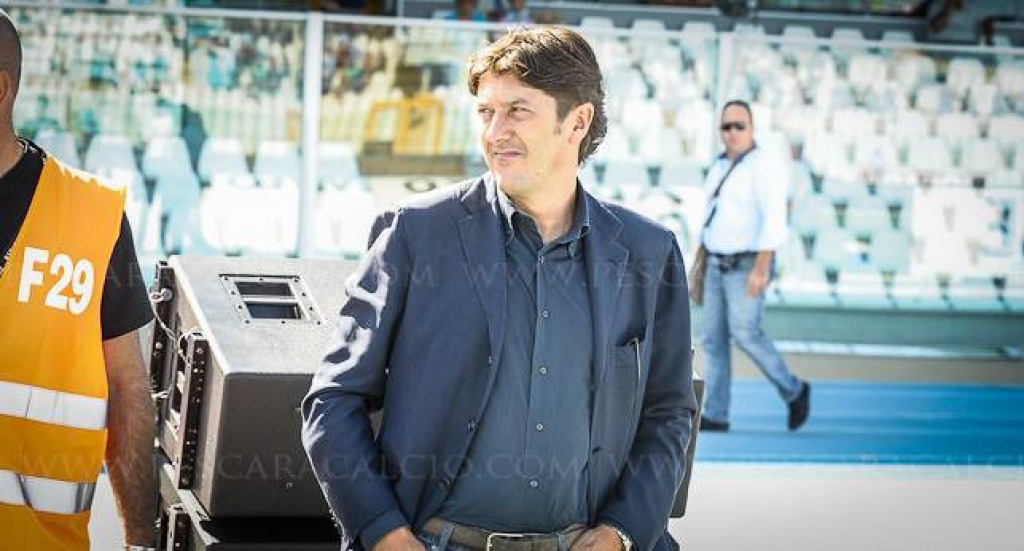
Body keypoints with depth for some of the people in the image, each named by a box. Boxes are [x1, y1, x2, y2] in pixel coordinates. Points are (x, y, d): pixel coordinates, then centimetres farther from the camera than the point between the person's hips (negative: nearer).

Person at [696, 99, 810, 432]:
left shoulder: (763, 167, -14)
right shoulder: (720, 168, 12)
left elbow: (774, 221, -22)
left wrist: (761, 269, -28)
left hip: (749, 266, -8)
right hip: (720, 266, 8)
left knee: (745, 334, -14)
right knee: (713, 338, 2)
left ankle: (793, 390, 6)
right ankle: (715, 415, 3)